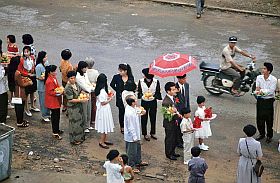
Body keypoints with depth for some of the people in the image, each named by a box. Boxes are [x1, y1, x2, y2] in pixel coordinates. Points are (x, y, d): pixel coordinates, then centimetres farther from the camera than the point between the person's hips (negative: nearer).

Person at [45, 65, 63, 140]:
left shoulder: (54, 78, 9)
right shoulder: (49, 81, -23)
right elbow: (50, 92, -23)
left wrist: (60, 89, 5)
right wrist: (58, 92, -24)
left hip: (56, 101, 10)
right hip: (52, 102, -10)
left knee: (57, 116, 19)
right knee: (55, 117, -4)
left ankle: (57, 130, 33)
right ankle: (55, 133, 4)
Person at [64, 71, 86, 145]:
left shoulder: (75, 84, 1)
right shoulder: (68, 88, -24)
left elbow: (80, 90, 18)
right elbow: (70, 100, -25)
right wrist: (81, 100, -25)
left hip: (78, 106, 9)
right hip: (72, 108, -9)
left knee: (80, 121, 20)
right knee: (74, 123, 4)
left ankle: (80, 137, 37)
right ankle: (74, 140, 19)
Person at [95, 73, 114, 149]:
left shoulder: (99, 89, 3)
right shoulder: (102, 91, -26)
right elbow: (103, 102, -22)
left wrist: (107, 97, 9)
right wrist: (110, 100, -9)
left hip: (104, 110, 10)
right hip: (104, 110, -10)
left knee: (105, 126, 19)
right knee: (104, 126, 2)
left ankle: (104, 140, 31)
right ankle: (101, 142, 12)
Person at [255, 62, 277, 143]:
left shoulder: (273, 80, -15)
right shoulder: (259, 77, -2)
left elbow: (271, 91, -19)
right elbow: (257, 89, -3)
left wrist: (261, 90, -19)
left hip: (269, 101, -4)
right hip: (260, 100, 4)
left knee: (269, 119, 6)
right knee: (260, 118, 12)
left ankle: (269, 136, 22)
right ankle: (261, 134, 31)